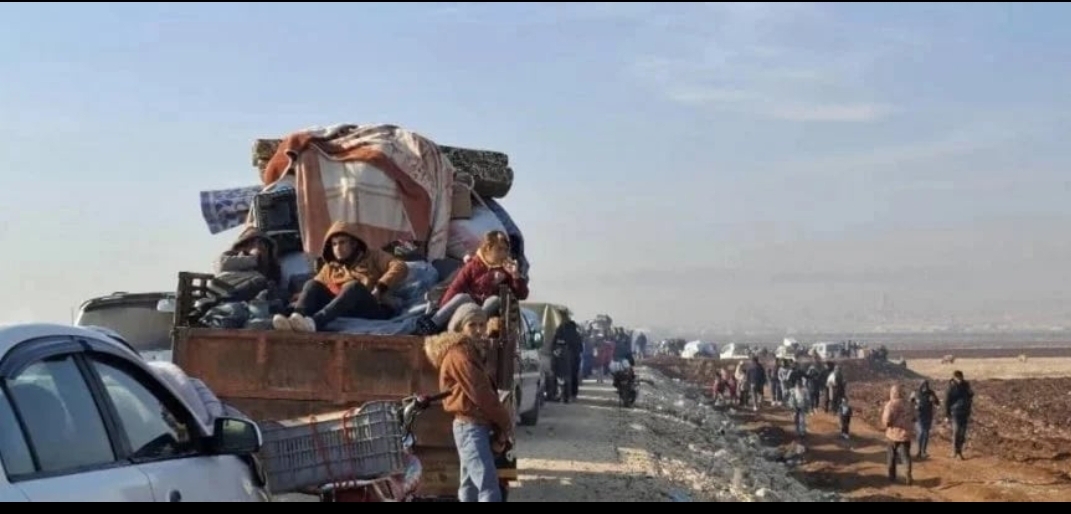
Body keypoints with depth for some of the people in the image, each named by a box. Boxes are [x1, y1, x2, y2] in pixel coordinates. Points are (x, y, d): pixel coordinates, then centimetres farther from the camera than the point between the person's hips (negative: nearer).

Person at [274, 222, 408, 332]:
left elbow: (400, 267, 2)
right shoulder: (329, 268, 27)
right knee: (312, 284, -12)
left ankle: (314, 322, -57)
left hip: (373, 309, -4)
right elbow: (314, 290, 20)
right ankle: (296, 318, -45)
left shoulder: (372, 256, 16)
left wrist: (380, 288, -12)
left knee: (355, 286, -33)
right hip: (345, 311, 4)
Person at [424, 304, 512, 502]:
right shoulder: (459, 354, -11)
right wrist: (505, 423, -5)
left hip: (477, 426, 10)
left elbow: (487, 392, 13)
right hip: (471, 427, -10)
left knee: (471, 487, 13)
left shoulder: (470, 352, 19)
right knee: (489, 488, -17)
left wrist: (499, 428, 3)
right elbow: (480, 394, -16)